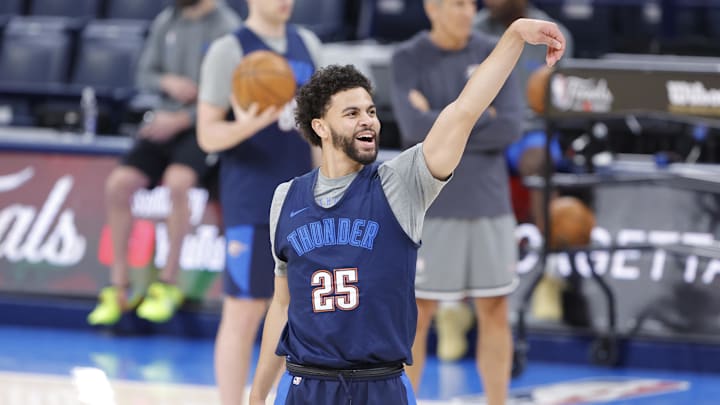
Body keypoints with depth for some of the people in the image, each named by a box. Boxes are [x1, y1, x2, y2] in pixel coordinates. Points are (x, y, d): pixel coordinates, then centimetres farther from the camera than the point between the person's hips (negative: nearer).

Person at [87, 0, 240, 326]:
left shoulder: (227, 27, -9)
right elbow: (144, 75, 14)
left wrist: (181, 120, -18)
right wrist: (167, 82, -9)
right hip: (164, 122, 6)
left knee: (176, 182, -32)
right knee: (119, 184, -13)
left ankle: (168, 284, -18)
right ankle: (119, 286, -1)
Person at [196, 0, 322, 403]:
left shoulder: (307, 44, 12)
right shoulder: (228, 51, -7)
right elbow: (208, 135, -8)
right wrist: (245, 127, -29)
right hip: (251, 205, -6)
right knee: (244, 313, -4)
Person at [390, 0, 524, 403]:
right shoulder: (408, 59, -3)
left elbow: (511, 127, -7)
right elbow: (416, 127, -17)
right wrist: (480, 117, -10)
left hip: (489, 203, 3)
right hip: (430, 207, -3)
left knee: (495, 313, 5)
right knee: (418, 314, 1)